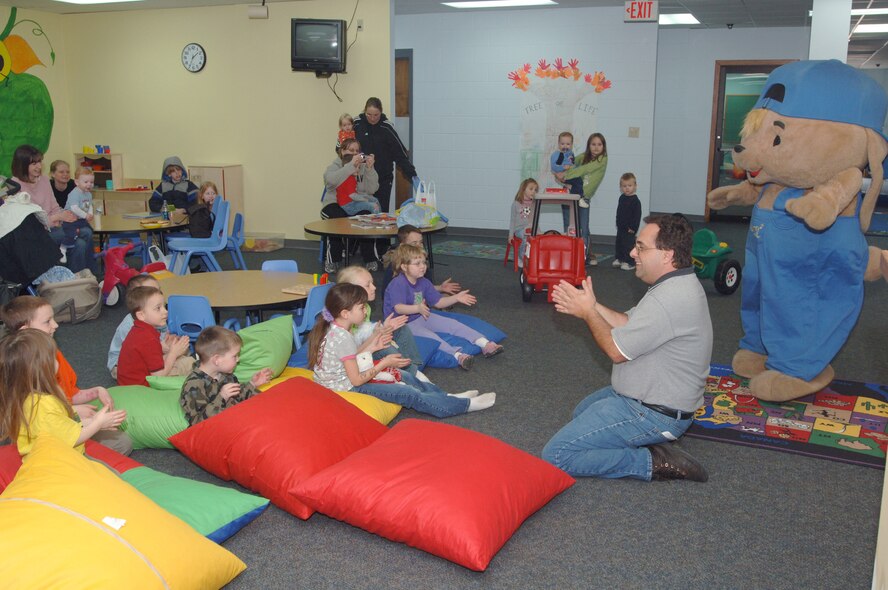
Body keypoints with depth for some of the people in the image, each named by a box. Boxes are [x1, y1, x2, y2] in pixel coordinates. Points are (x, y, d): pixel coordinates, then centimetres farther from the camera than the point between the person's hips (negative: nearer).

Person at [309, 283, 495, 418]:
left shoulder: (331, 328, 1)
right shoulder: (343, 338, -26)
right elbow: (356, 380, -22)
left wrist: (371, 348, 5)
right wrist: (384, 364, -14)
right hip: (346, 389, -10)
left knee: (403, 376, 14)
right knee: (408, 393, -9)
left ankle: (446, 397, 19)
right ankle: (466, 404, -2)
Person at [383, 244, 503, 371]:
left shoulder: (423, 282, 6)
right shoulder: (398, 284, -21)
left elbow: (438, 302, 11)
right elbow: (398, 308, -34)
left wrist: (456, 298, -2)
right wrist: (418, 308, -51)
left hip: (422, 317, 9)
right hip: (404, 324, -8)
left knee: (452, 324, -4)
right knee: (429, 336, -33)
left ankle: (485, 344, -11)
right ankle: (457, 355, -53)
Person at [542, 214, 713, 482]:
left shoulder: (669, 299, -29)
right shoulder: (678, 284, 5)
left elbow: (616, 350, -21)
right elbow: (629, 324, 9)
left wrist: (588, 312, -8)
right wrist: (592, 306, -2)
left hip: (654, 414, -11)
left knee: (556, 455, -14)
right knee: (582, 411, 33)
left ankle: (653, 462, -9)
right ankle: (652, 442, 12)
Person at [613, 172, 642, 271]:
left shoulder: (635, 200, -15)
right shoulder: (622, 198, 7)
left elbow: (637, 215, -16)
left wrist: (633, 228, -18)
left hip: (629, 229, -8)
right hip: (620, 227, 8)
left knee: (628, 245, -4)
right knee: (619, 243, 16)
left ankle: (629, 262, 3)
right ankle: (619, 259, 30)